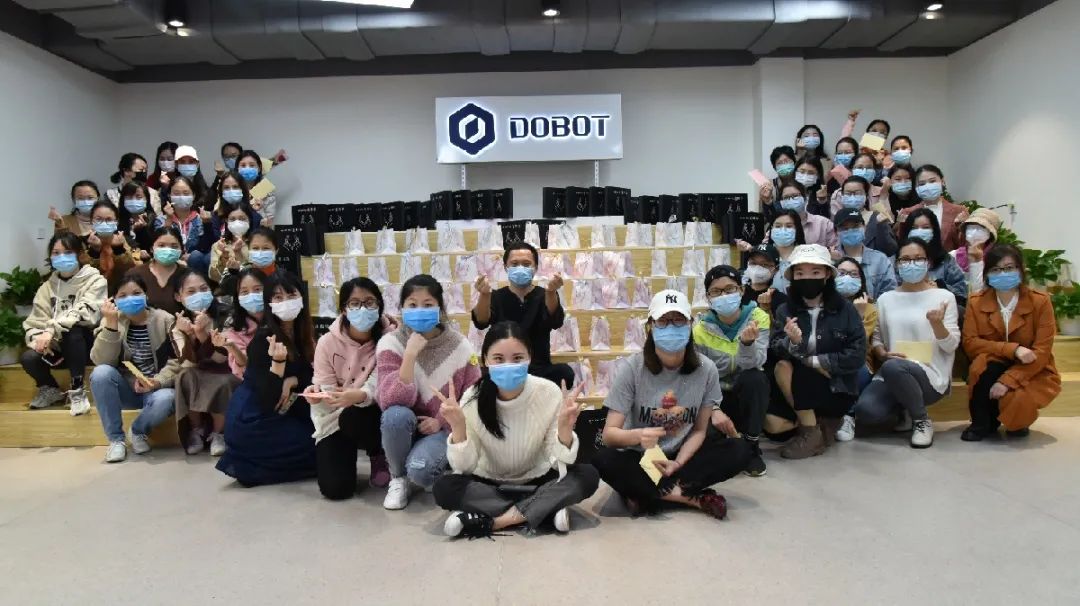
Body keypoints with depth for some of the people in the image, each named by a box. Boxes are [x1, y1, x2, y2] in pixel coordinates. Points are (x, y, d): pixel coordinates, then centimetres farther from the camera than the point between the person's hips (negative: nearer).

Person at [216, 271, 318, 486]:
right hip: (250, 422, -8)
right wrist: (278, 361, -37)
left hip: (278, 414, 8)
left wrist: (292, 381, -16)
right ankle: (250, 466, -1)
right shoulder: (263, 338, -19)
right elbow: (267, 399, -22)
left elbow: (311, 376, 5)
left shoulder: (303, 333, 3)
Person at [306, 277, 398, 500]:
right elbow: (326, 390, -8)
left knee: (353, 416, -37)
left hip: (371, 415, -1)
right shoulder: (328, 342, -10)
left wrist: (360, 395, -44)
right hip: (335, 420, 1)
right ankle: (348, 452, 22)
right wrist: (317, 393, -33)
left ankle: (380, 457, -2)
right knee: (335, 488, -15)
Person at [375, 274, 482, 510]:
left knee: (421, 469, -30)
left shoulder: (459, 346, -11)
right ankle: (398, 479, -6)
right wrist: (410, 354, -34)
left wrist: (441, 421, -18)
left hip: (443, 429, -1)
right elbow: (390, 401, -26)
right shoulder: (390, 343, -13)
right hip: (404, 427, 1)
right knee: (397, 415, -34)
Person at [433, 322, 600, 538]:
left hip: (537, 481, 1)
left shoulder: (549, 393, -18)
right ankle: (546, 509, -22)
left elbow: (560, 461, -17)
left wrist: (565, 429, -36)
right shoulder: (473, 398, -17)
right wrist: (458, 428, -33)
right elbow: (464, 466, -16)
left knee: (588, 476, -25)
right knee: (444, 487, -27)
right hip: (489, 484, 0)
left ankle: (492, 520, -24)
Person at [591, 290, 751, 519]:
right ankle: (691, 496, -21)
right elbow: (609, 434, -20)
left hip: (682, 455, 2)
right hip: (639, 458, -2)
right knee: (603, 460, -32)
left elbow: (699, 430, -3)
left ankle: (646, 493, -19)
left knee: (740, 450, -20)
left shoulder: (706, 369, -12)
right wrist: (638, 436, -43)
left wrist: (677, 463, -21)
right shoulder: (632, 368, -18)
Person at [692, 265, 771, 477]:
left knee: (755, 378, -35)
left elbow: (752, 365, -24)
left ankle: (752, 447, -15)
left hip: (749, 394, 0)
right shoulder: (701, 329, -10)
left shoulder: (757, 317, -11)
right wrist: (713, 410, -26)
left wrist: (747, 342, -45)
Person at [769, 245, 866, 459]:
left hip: (837, 389, -3)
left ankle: (812, 431, -12)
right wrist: (793, 343, -35)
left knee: (784, 367, -26)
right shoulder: (785, 311, -1)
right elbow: (775, 351, -13)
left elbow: (857, 356, -12)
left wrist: (814, 361, -16)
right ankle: (819, 422, 3)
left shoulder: (845, 308, -5)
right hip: (798, 390, 3)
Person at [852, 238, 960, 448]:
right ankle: (907, 410, 8)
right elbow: (876, 338, 14)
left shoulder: (944, 296, 2)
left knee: (892, 367, -38)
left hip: (930, 375, -3)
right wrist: (884, 354, -9)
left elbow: (951, 346, -2)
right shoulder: (885, 299, 12)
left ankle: (922, 420, -10)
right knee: (865, 410, -28)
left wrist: (937, 323, -22)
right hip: (891, 375, 3)